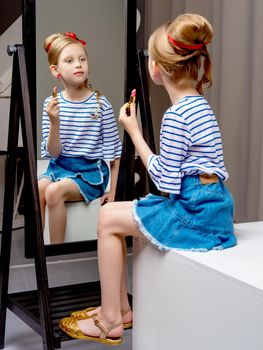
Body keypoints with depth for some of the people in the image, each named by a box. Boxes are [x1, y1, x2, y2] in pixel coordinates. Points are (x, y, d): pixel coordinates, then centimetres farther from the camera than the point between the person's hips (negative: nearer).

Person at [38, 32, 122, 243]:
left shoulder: (101, 104, -9)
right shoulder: (52, 104, -1)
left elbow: (113, 152, -2)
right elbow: (53, 153, -3)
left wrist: (112, 192, -2)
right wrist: (54, 123, -21)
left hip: (90, 171, -3)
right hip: (59, 167, 3)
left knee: (54, 191, -27)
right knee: (37, 190, -25)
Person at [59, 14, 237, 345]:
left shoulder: (176, 115, -19)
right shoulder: (198, 104, 11)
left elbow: (165, 180, -16)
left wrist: (133, 131, -11)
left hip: (195, 215, -9)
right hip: (206, 206, 9)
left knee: (108, 219, 0)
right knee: (112, 213, 14)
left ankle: (111, 321, 9)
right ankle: (120, 306, 23)